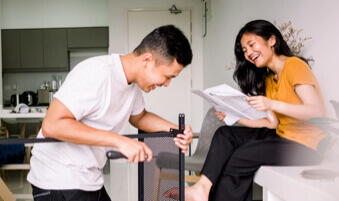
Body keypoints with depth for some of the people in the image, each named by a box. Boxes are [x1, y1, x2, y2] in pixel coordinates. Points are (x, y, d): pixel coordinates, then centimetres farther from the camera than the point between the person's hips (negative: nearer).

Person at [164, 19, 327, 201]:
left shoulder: (294, 65, -8)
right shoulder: (268, 80, 18)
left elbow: (317, 112, -19)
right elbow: (273, 123, 8)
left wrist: (272, 105, -30)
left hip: (306, 145, -8)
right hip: (282, 136, 8)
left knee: (236, 161, -19)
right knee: (226, 134, -8)